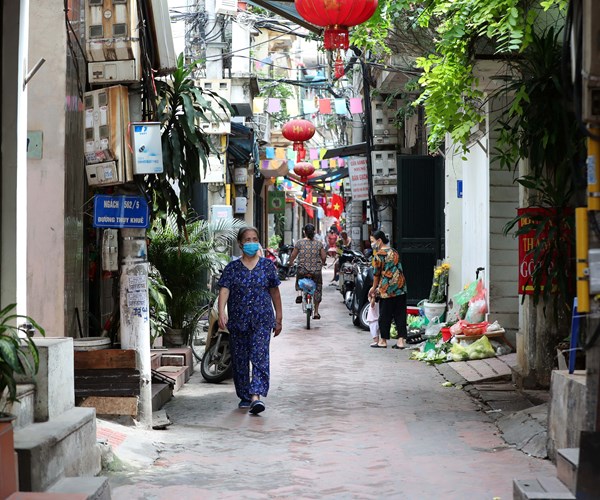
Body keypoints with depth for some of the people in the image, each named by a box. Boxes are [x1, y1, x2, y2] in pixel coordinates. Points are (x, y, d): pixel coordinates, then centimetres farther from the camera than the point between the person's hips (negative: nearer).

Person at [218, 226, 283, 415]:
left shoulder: (267, 265, 5)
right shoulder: (232, 268, 4)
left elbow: (274, 292, 10)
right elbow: (224, 290, -7)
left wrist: (278, 318, 11)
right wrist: (221, 313, -23)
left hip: (262, 320, -1)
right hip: (237, 321, 1)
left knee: (259, 357, -13)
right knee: (240, 359, 7)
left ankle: (256, 395, -22)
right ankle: (244, 396, 19)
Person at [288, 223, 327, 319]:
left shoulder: (299, 243, -4)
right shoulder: (319, 244, 0)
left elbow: (293, 256, 0)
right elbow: (324, 257, 1)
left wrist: (291, 263, 20)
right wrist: (321, 264, 22)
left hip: (302, 270, -1)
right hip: (316, 271, 1)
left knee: (298, 279, 33)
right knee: (317, 290, 15)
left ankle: (299, 292, 4)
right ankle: (316, 312, 16)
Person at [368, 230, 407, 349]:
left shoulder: (378, 255, -9)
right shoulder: (394, 252, 12)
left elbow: (376, 273, -4)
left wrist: (374, 288, 13)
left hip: (387, 288, -6)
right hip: (401, 287, 6)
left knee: (385, 315, 5)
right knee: (400, 314, 6)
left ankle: (383, 340, 12)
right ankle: (401, 340, 4)